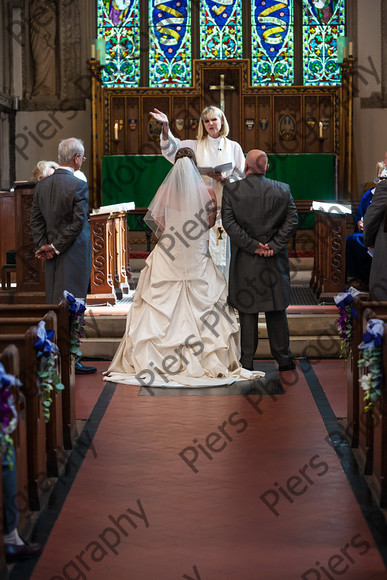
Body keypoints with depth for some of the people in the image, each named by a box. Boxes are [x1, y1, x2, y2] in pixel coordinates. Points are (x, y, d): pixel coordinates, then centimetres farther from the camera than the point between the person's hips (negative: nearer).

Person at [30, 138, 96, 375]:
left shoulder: (42, 185, 6)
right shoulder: (79, 186, -14)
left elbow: (36, 219, 5)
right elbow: (78, 222, -17)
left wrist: (43, 245, 2)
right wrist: (55, 247, -10)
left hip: (53, 257, 6)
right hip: (75, 255, -6)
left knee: (55, 304, 13)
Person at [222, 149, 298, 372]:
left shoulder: (231, 190, -5)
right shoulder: (282, 189, 1)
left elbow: (229, 222, -11)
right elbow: (292, 220, -3)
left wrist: (252, 245, -9)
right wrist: (274, 245, -6)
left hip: (245, 260, -1)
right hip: (275, 260, 2)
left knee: (247, 311, 6)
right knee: (277, 309, 12)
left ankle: (247, 360, 10)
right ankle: (283, 358, 18)